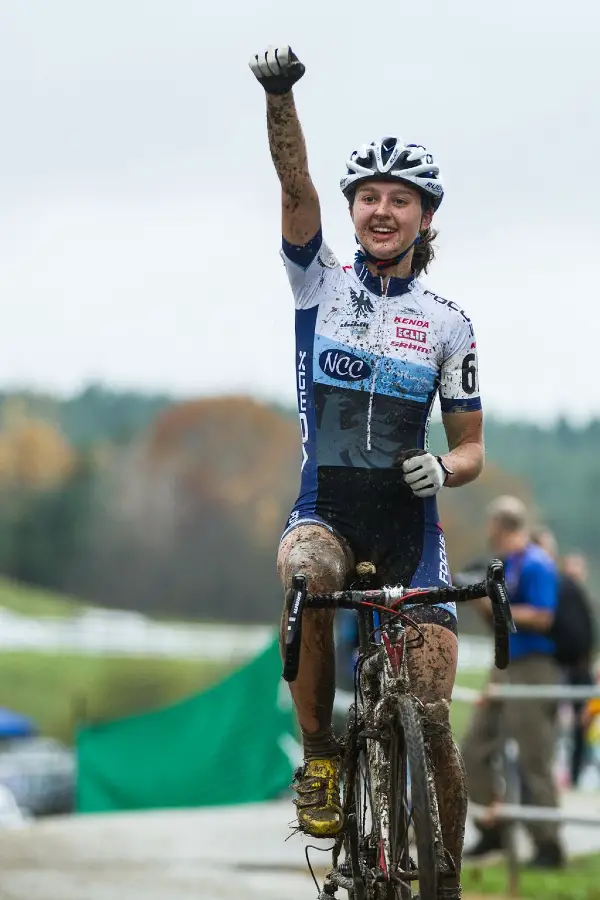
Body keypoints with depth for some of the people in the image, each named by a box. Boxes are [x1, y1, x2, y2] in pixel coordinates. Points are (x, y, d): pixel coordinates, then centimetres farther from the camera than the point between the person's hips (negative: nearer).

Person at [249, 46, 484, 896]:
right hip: (326, 507, -1)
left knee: (431, 713, -8)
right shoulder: (322, 281, 5)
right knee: (304, 574, -38)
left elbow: (471, 448, 8)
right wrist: (279, 95, -29)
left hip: (408, 521, 1)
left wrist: (443, 469, -16)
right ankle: (320, 755, -19)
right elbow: (296, 186, -13)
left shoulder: (447, 322, 5)